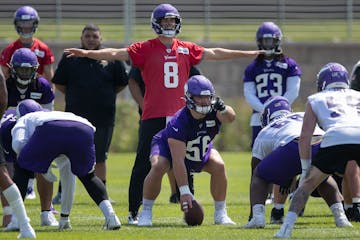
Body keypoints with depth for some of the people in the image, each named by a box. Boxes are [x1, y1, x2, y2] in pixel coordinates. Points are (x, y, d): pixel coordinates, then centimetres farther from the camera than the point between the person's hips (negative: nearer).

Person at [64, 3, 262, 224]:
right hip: (153, 116, -3)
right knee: (144, 165, -3)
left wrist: (250, 54, 22)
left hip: (179, 115, 4)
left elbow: (214, 53, 19)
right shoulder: (146, 49, -1)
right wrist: (87, 53, -20)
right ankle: (134, 212, 3)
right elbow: (117, 54, -8)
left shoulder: (187, 50, 11)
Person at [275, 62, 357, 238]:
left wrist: (305, 168, 25)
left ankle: (287, 226, 2)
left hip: (335, 138, -1)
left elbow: (305, 137, 20)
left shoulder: (316, 100, 27)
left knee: (308, 183, 13)